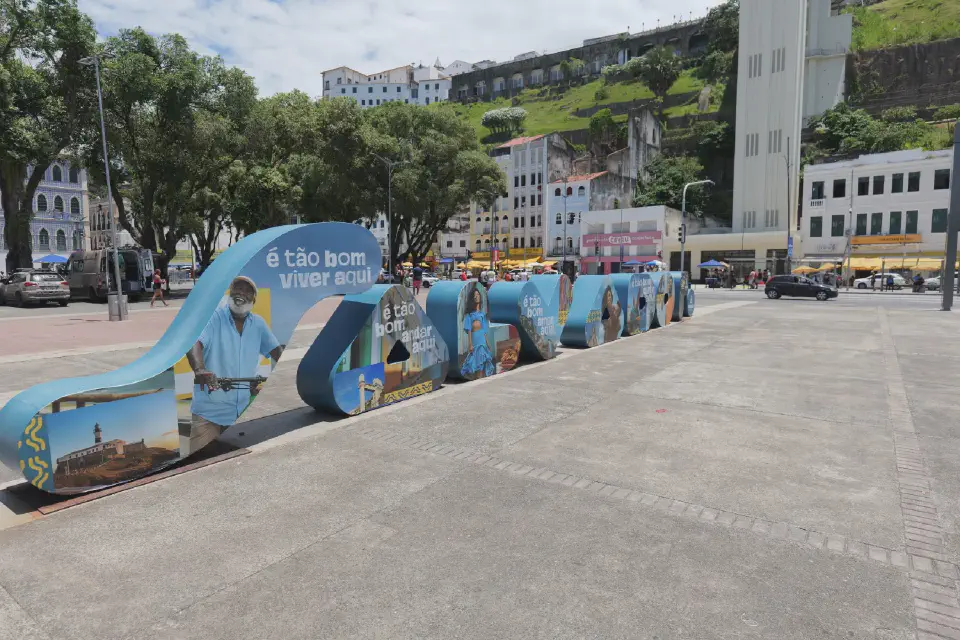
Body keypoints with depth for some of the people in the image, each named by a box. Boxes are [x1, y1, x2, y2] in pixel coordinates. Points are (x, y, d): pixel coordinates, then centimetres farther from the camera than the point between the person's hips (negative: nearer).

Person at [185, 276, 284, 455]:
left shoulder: (258, 324, 6)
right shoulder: (212, 316, -8)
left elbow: (277, 351, 7)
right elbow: (194, 343, -23)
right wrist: (200, 370, -43)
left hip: (243, 410, 4)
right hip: (209, 409, -4)